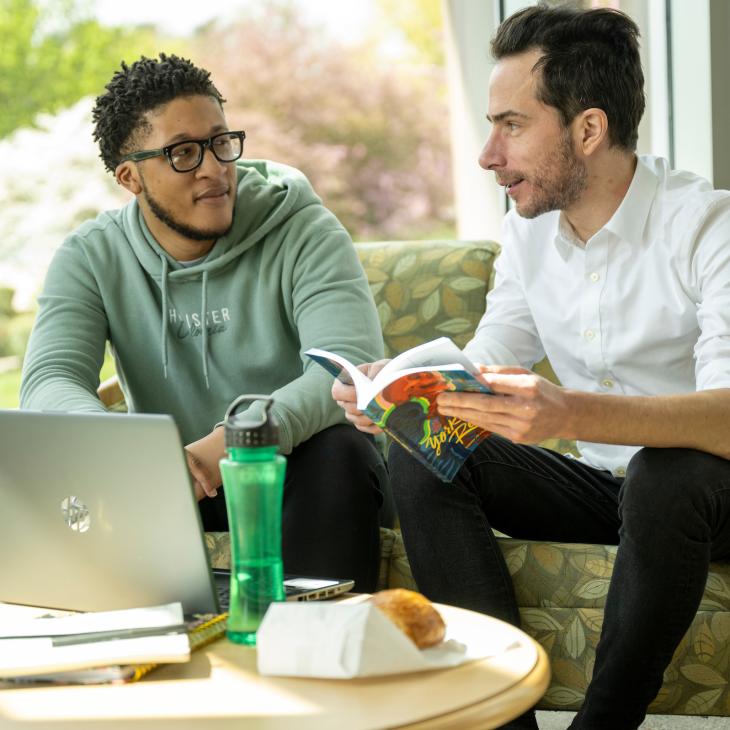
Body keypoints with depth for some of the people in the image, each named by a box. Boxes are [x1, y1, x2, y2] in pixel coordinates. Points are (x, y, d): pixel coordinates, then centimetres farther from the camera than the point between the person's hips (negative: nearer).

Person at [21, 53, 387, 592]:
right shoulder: (92, 258, -3)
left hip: (295, 469, -2)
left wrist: (234, 442, -44)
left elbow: (353, 364, -26)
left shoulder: (305, 233, -12)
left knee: (341, 451, -34)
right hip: (168, 479, 2)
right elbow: (50, 381, -17)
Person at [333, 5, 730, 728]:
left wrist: (569, 413, -49)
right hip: (595, 482, 6)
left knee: (664, 475, -38)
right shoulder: (528, 228, 3)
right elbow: (486, 364, 5)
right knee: (419, 459, -14)